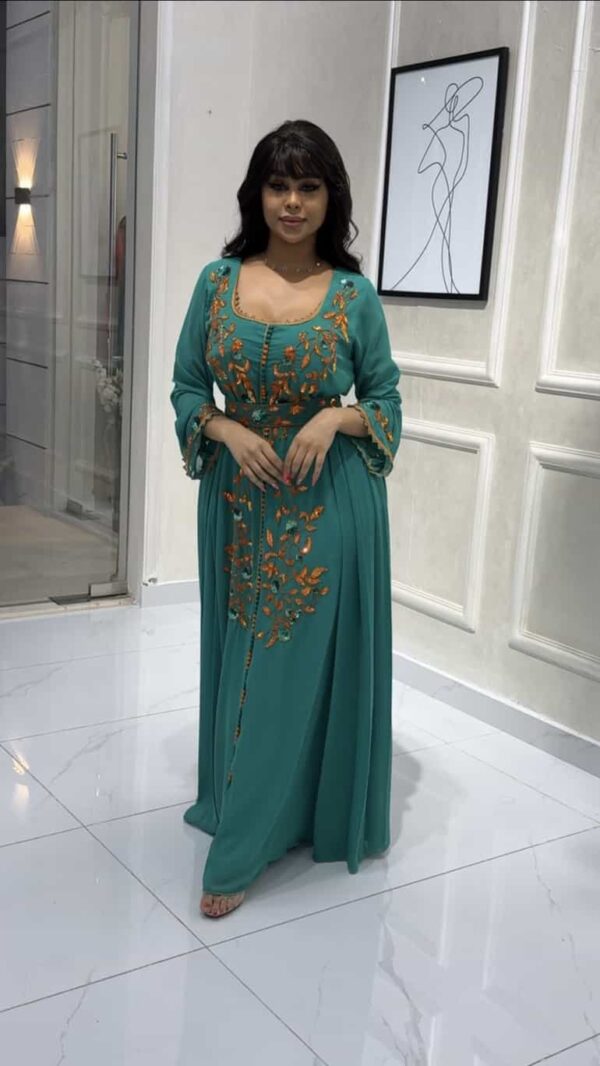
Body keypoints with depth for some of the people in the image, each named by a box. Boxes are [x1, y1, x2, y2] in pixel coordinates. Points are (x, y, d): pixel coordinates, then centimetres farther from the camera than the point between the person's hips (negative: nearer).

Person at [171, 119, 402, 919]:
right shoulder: (217, 282, 2)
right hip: (239, 499, 2)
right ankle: (252, 813, 32)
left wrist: (335, 418, -17)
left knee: (304, 662, 0)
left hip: (327, 504, -2)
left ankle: (239, 851, 11)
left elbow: (386, 401, 3)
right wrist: (229, 431, -14)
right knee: (242, 657, 11)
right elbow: (186, 388, 5)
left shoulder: (355, 295, -3)